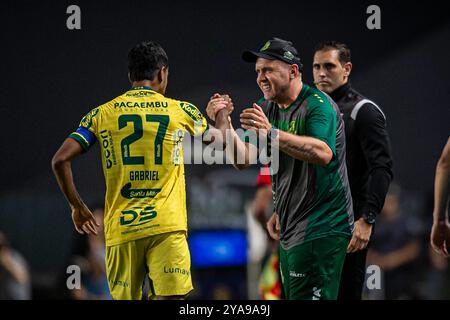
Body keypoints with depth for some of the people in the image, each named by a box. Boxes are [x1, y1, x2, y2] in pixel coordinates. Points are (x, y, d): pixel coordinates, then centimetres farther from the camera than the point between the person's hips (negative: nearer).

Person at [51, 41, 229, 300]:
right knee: (171, 298, -11)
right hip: (167, 228, -2)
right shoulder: (181, 111, 6)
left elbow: (60, 160, 1)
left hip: (120, 229, 2)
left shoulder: (102, 114, 7)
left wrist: (78, 208, 13)